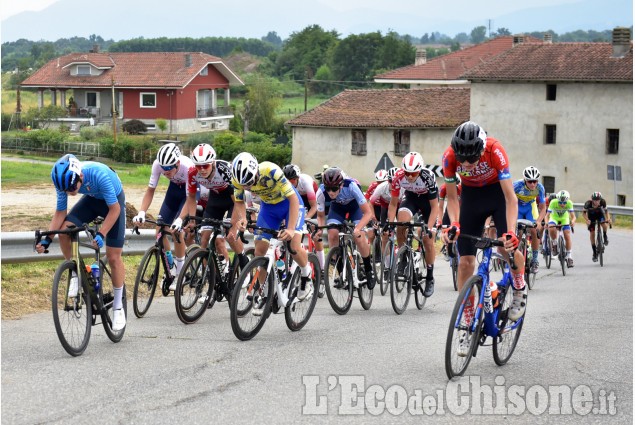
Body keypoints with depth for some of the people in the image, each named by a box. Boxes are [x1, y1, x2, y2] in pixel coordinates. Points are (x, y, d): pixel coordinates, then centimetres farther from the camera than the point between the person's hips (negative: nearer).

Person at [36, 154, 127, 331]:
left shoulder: (99, 175, -40)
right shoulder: (65, 181, -25)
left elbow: (114, 209, -29)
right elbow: (60, 212, -13)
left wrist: (101, 234, -37)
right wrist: (47, 239, -24)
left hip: (113, 201, -4)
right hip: (92, 199, 4)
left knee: (113, 257, -6)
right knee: (64, 230, -23)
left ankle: (118, 307, 9)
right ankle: (74, 274, -1)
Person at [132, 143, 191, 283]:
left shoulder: (188, 168, -39)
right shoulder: (157, 164, -28)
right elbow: (150, 190, -20)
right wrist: (141, 213, -35)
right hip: (174, 188, 5)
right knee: (160, 230, -5)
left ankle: (180, 274, -2)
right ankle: (171, 265, 18)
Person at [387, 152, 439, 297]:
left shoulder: (428, 177, -35)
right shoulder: (398, 177, -28)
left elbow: (434, 206, -28)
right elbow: (393, 204, -16)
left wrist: (429, 228, -37)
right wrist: (390, 224, -29)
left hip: (428, 199, -2)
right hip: (411, 197, 2)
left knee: (428, 240, -7)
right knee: (401, 222, -29)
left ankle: (430, 278, 9)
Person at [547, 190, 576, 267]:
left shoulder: (569, 203, -30)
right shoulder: (553, 202, -34)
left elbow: (573, 216, -33)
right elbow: (547, 214, -36)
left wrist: (572, 221, -56)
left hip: (564, 219, 1)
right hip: (554, 217, -1)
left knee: (567, 236, -13)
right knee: (551, 229, -33)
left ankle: (569, 257, -2)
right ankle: (554, 244, -5)